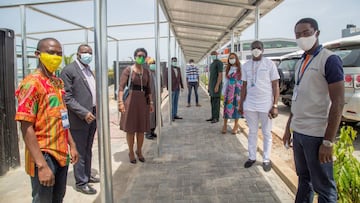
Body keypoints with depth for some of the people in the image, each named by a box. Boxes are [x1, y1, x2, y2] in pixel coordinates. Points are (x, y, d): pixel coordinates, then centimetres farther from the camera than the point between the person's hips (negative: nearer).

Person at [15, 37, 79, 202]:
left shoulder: (58, 82, 8)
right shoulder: (31, 83, -15)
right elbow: (26, 128, -18)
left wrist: (72, 145, 13)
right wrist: (42, 165, -21)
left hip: (61, 153, 7)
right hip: (44, 156, -7)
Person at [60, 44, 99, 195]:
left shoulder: (89, 70, 14)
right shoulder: (69, 70, -10)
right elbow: (67, 97, -15)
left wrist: (97, 108, 11)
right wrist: (84, 113, -19)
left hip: (92, 116, 8)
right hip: (79, 119, -8)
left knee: (88, 150, 19)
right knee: (80, 152, 3)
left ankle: (87, 175, 34)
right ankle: (81, 182, 16)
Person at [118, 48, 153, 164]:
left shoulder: (146, 72, 10)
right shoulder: (128, 70, -4)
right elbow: (121, 87, -10)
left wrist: (151, 102, 9)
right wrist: (120, 102, -19)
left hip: (143, 101, 4)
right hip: (130, 100, -4)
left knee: (141, 128, 11)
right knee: (130, 128, 4)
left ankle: (139, 151, 29)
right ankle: (131, 152, 21)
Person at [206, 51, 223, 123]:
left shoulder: (219, 63, -12)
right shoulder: (212, 64, 19)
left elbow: (220, 75, -19)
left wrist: (217, 86, -25)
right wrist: (209, 86, 19)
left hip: (217, 85, -9)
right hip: (212, 85, 9)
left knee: (216, 101, -8)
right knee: (212, 101, 10)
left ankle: (216, 118, -3)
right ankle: (213, 117, 15)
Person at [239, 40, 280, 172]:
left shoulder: (270, 64, -4)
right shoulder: (246, 66, 8)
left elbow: (275, 86, -5)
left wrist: (275, 106, -11)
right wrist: (241, 104, 10)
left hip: (266, 104, -3)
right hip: (249, 105, 4)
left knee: (266, 133, 8)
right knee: (252, 132, 13)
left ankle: (266, 160, 19)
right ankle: (252, 157, 24)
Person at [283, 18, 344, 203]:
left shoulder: (329, 60, -10)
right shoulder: (300, 62, 13)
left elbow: (338, 103, -15)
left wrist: (328, 141, -18)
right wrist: (288, 128, 16)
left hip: (317, 134, -7)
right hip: (298, 132, 7)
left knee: (323, 186, 5)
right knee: (304, 178, 19)